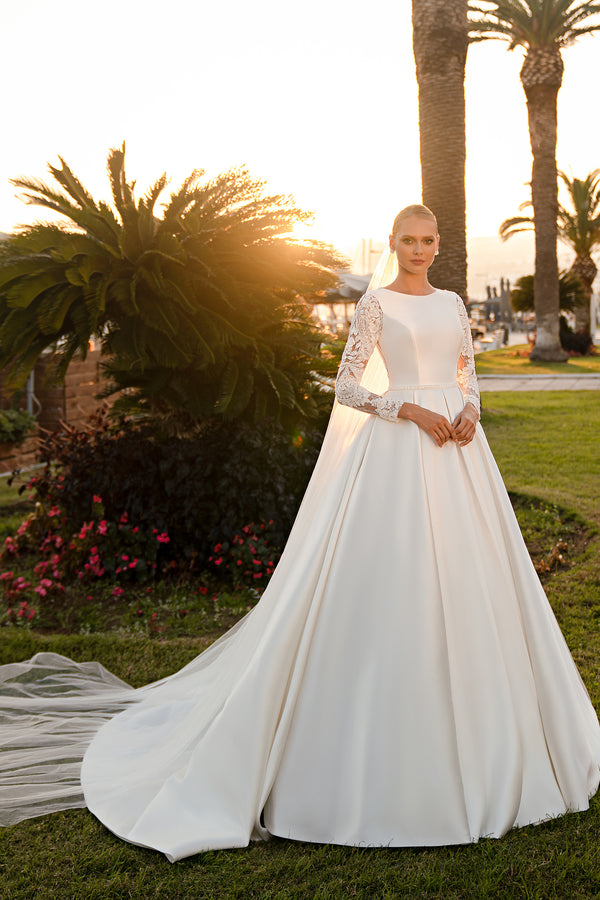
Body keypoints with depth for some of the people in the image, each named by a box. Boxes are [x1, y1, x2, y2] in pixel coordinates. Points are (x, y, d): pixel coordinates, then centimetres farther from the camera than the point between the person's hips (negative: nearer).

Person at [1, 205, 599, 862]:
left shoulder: (452, 304, 16)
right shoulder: (375, 304, -1)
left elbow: (468, 378, 18)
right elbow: (347, 388, -6)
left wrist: (469, 410, -3)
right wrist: (412, 411, -15)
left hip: (457, 448, 6)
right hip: (398, 451, -6)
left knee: (465, 580, 8)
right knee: (394, 584, -7)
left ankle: (469, 726, 23)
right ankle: (390, 727, 6)